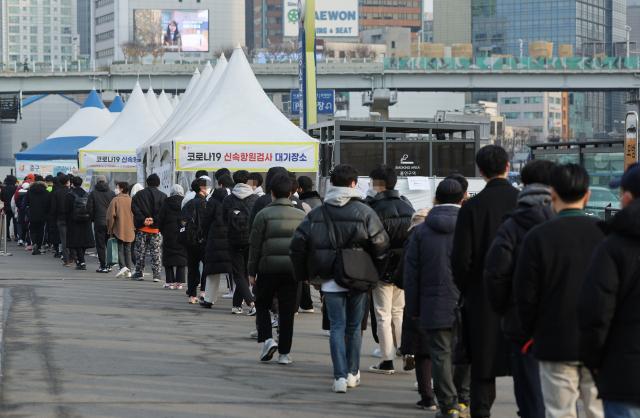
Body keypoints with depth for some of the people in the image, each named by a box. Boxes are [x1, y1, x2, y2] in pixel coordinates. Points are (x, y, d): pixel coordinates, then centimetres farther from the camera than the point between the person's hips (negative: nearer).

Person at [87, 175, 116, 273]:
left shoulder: (93, 193, -3)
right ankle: (109, 265, 12)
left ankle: (103, 266, -3)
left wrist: (93, 219, 10)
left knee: (100, 245, 0)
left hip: (99, 223, -3)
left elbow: (89, 208, -4)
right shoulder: (112, 193, 3)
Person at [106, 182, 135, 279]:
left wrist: (110, 229, 0)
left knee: (119, 249, 2)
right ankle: (128, 270, 7)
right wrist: (134, 228, 16)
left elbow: (110, 216, -10)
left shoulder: (115, 200, -9)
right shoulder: (132, 201, 2)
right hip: (129, 231, 4)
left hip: (118, 230, -4)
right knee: (127, 250, 11)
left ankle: (123, 266, -16)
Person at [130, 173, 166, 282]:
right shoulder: (163, 196, 1)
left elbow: (134, 208, -9)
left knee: (140, 251, 8)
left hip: (142, 228, 0)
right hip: (156, 228, 0)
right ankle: (156, 274, 4)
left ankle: (139, 273, 10)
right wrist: (154, 219, -11)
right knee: (156, 252, 4)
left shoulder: (139, 195, 2)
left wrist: (143, 220, -10)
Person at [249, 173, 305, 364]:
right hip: (292, 268, 2)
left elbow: (255, 246, -4)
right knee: (287, 310, 6)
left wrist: (252, 271, 3)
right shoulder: (301, 216, 5)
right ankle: (284, 352, 7)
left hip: (268, 268, -2)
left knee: (262, 305, 15)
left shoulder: (263, 215, -5)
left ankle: (267, 339, -5)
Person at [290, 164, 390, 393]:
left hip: (330, 280, 0)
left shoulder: (316, 214, 1)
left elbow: (297, 246, -1)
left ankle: (340, 376, -10)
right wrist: (376, 274, 7)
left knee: (337, 327, 2)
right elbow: (381, 245, -7)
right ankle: (352, 374, 23)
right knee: (354, 327, 14)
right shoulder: (365, 212, -4)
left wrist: (305, 276, 9)